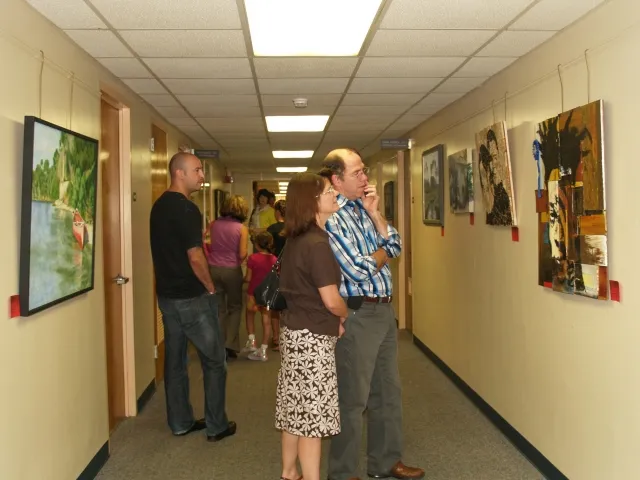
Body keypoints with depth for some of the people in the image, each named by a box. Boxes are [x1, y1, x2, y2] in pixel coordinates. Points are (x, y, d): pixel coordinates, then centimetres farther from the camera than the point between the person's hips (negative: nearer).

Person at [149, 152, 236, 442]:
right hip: (192, 298, -8)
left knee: (175, 359, 14)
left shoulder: (159, 205, 8)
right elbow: (195, 258, -22)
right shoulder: (186, 209, -19)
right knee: (214, 361, 5)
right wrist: (210, 288, -8)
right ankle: (216, 426, 12)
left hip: (166, 295, 8)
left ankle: (180, 422, 24)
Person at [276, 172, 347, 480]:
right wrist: (347, 316, 2)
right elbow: (331, 301, -19)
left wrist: (334, 320, 12)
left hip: (295, 331, 9)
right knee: (311, 414, -1)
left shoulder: (294, 240, 9)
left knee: (296, 409, 18)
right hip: (312, 337, -9)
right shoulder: (318, 244, -19)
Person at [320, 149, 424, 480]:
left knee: (388, 390, 18)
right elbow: (359, 270, -21)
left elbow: (395, 246, 7)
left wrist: (374, 213, -4)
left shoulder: (363, 208, 10)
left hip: (384, 309, 9)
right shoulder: (331, 218, -16)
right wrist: (383, 251, -3)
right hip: (357, 314, -9)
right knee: (354, 398, 3)